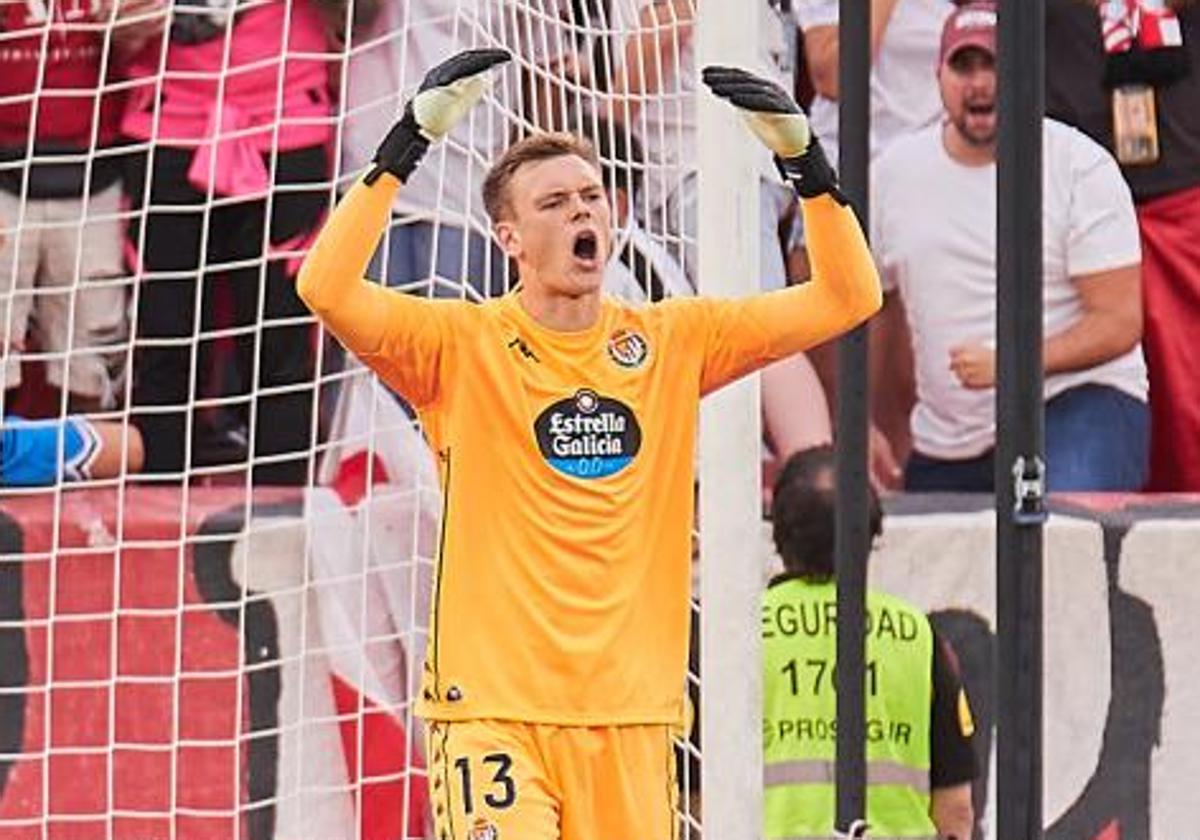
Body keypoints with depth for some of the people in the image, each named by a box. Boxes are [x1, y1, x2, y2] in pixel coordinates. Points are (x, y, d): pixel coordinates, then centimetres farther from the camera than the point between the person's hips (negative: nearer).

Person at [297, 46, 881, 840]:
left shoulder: (671, 342, 10)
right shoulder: (464, 345, -1)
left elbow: (847, 298, 10)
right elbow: (330, 290, -17)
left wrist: (802, 155, -2)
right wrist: (411, 139, -21)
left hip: (633, 717, 4)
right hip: (493, 708, -4)